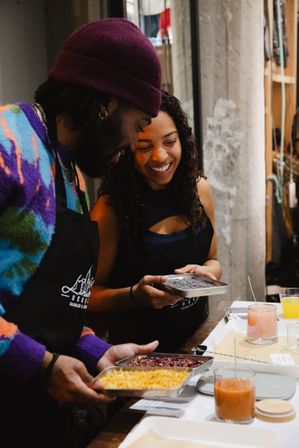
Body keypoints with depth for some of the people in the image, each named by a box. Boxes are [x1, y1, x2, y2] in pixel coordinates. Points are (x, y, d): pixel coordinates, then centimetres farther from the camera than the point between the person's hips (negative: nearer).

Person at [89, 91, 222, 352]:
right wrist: (135, 295, -24)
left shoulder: (199, 189, 2)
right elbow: (91, 294, -6)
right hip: (137, 346, -4)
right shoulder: (111, 208, -11)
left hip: (198, 334, 5)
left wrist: (207, 271, -7)